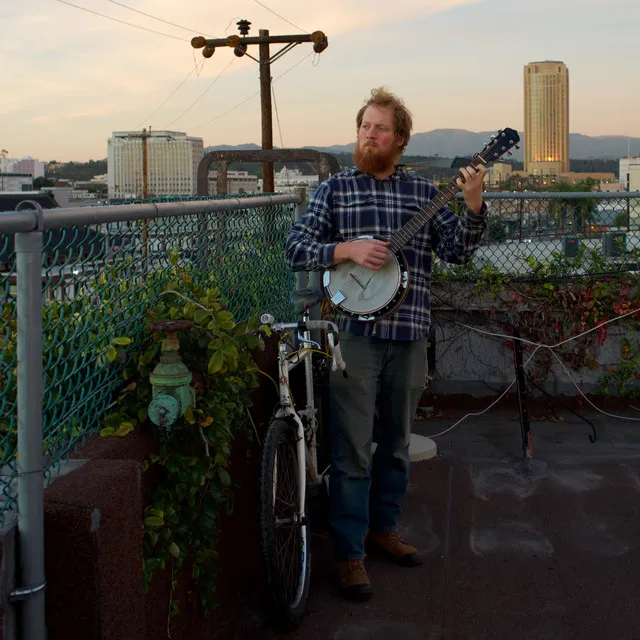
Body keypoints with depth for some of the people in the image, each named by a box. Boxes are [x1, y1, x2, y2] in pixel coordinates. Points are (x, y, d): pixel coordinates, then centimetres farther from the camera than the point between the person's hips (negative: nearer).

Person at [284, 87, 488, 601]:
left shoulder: (424, 193, 7)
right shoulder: (335, 190, 3)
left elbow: (458, 251, 0)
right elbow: (295, 250, -2)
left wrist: (472, 207, -16)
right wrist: (348, 249, -17)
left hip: (409, 335, 3)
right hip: (354, 333, -3)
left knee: (396, 441, 15)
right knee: (353, 449, -2)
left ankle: (382, 527, 33)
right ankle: (349, 553, 9)